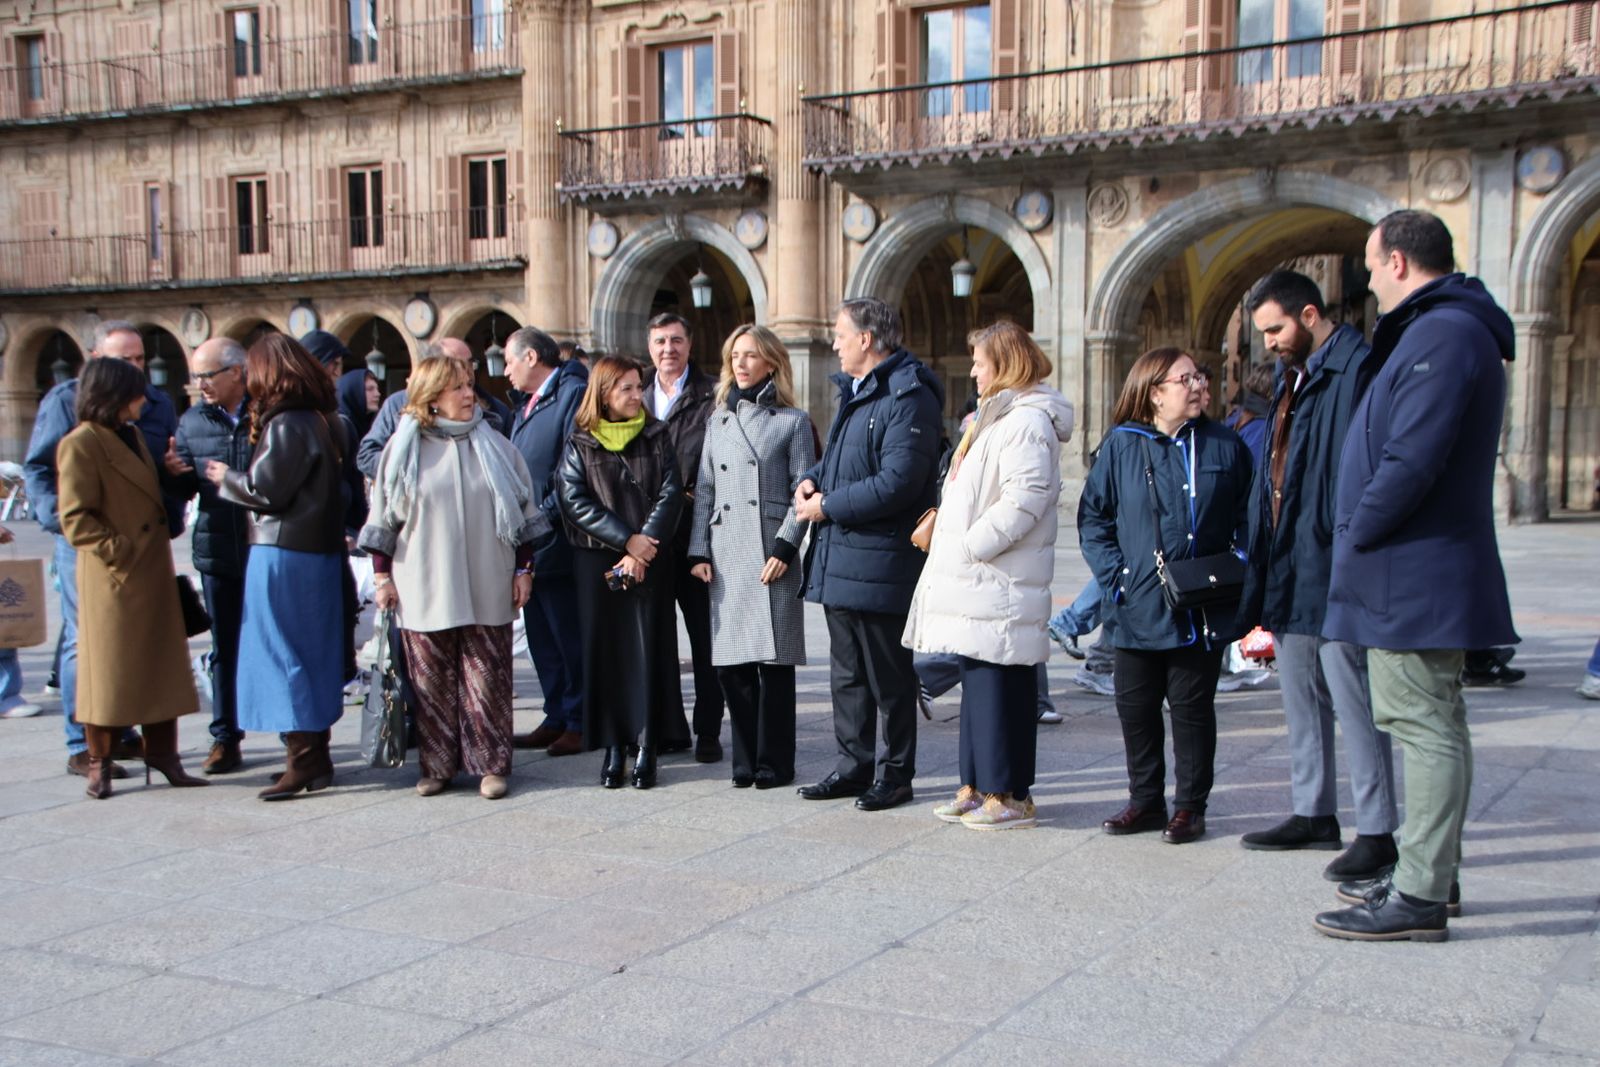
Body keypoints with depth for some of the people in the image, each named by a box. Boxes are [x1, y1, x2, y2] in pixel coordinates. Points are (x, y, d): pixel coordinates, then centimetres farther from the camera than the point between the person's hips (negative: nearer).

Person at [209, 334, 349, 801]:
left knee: (281, 654, -3)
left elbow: (265, 490, -16)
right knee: (314, 654, 13)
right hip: (320, 551, 9)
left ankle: (303, 762, -3)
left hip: (283, 552, -9)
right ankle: (316, 754, 19)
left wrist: (224, 477, 1)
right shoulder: (325, 419, 11)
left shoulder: (285, 424, -15)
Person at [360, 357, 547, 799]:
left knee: (487, 678, 1)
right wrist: (382, 575, 2)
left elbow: (523, 511, 10)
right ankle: (437, 766, 14)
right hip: (425, 590, -1)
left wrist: (523, 568, 6)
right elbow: (383, 517, 6)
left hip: (486, 591, 1)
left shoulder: (494, 446, 6)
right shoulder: (403, 448, 3)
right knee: (432, 681, 3)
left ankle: (490, 764, 9)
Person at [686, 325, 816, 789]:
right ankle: (746, 759, 15)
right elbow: (704, 490, 14)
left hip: (771, 555, -4)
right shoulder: (718, 421, 16)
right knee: (730, 661, 4)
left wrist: (784, 547, -11)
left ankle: (774, 762, 8)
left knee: (774, 659, -3)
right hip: (725, 555, 4)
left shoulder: (792, 420, 4)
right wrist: (699, 552, 5)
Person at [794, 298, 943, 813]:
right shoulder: (853, 390, 16)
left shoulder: (907, 397, -16)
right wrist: (812, 479, 4)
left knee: (888, 676, 3)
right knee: (846, 672, 16)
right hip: (837, 558, 10)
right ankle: (854, 766, 28)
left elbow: (897, 482, -24)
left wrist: (827, 506, -17)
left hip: (879, 562, -10)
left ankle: (894, 774, 15)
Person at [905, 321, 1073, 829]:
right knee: (978, 681, 13)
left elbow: (1026, 497, -23)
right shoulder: (996, 416, 21)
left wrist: (971, 545, -20)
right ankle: (978, 787, 21)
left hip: (999, 581, -11)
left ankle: (1010, 796, 0)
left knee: (1001, 685, -7)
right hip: (974, 578, 11)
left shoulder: (1027, 420, -13)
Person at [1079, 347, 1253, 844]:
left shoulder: (1224, 445, 2)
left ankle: (1190, 807, 19)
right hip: (1139, 608, 1)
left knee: (1192, 707, 7)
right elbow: (1092, 516, 3)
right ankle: (1145, 801, 24)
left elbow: (1246, 516, 9)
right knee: (1135, 706, 9)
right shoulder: (1122, 444, 0)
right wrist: (1114, 575, -6)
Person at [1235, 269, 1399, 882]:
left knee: (1352, 700, -4)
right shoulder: (1294, 377, 18)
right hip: (1290, 572, 10)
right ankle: (1314, 813, 26)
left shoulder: (1356, 368, -12)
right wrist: (1265, 568, 16)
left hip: (1332, 571, -10)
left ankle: (1377, 832, 4)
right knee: (1301, 699, 15)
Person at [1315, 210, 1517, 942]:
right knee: (1430, 722, 16)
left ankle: (1420, 897, -1)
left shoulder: (1442, 334, -16)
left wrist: (1355, 534, -13)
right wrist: (1362, 535, 13)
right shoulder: (1449, 328, 18)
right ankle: (1430, 873, 27)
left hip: (1416, 574, -11)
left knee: (1425, 724, -7)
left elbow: (1412, 463, -25)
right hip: (1421, 571, 11)